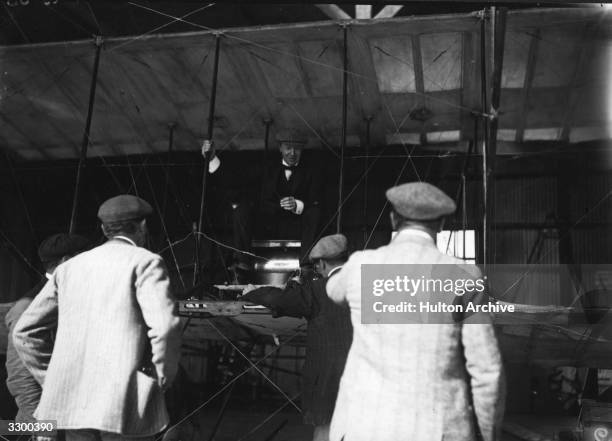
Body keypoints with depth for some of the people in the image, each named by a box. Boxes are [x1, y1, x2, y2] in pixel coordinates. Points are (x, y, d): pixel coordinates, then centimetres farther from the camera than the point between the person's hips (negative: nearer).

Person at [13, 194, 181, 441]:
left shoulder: (69, 267, 14)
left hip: (71, 400, 6)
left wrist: (55, 382, 16)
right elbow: (165, 327, -17)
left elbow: (24, 332, 14)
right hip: (126, 402, -5)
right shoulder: (145, 262, -3)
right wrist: (163, 379, -2)